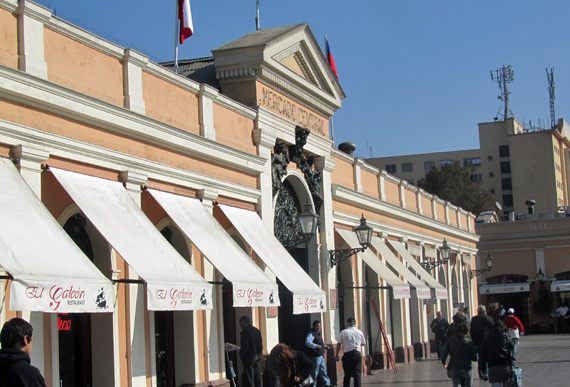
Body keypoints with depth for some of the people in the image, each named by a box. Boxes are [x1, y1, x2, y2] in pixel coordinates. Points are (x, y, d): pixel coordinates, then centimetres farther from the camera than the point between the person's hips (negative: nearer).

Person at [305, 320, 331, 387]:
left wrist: (324, 346, 17)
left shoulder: (319, 333, 14)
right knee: (315, 371, -3)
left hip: (321, 356, 10)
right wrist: (316, 346, -45)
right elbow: (307, 342, -35)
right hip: (315, 356, -10)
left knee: (323, 370, 20)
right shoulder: (311, 334, -18)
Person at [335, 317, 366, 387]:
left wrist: (337, 355, 6)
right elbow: (364, 343, 16)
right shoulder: (359, 332, 4)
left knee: (347, 374, 9)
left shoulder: (343, 332, -1)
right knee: (357, 373, 0)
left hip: (347, 355, 0)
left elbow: (339, 344, -2)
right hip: (357, 354, 0)